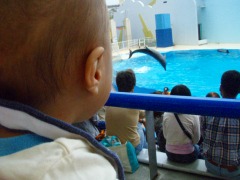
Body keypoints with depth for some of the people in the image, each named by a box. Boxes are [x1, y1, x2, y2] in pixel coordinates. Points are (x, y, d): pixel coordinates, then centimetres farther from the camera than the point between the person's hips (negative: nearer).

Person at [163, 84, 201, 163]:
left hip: (170, 154, 3)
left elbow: (165, 136, -2)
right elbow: (196, 140, -9)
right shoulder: (193, 116, -20)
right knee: (197, 148, 33)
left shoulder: (166, 114, -13)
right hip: (187, 156, -3)